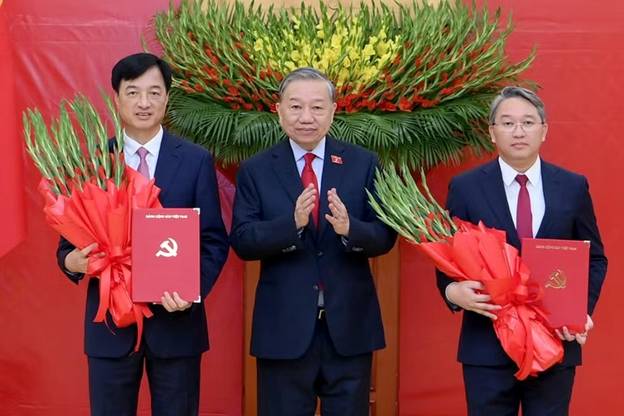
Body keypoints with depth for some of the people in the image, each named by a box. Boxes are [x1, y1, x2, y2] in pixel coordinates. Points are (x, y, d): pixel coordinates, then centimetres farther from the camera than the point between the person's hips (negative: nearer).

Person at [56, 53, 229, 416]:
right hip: (109, 319, 1)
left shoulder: (196, 161, 0)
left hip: (176, 318, -1)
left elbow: (214, 240, -1)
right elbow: (72, 236, 5)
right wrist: (72, 261, -17)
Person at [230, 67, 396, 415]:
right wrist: (292, 222, -24)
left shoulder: (363, 164, 2)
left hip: (349, 325, 1)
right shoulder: (256, 170, 1)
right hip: (284, 327, -1)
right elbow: (242, 241, -8)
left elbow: (385, 236, -3)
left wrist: (349, 228, -24)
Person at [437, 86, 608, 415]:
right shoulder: (465, 187, -1)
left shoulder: (574, 187, 4)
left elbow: (594, 258, 10)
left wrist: (582, 309, -6)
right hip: (487, 343, -1)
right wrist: (453, 290, -19)